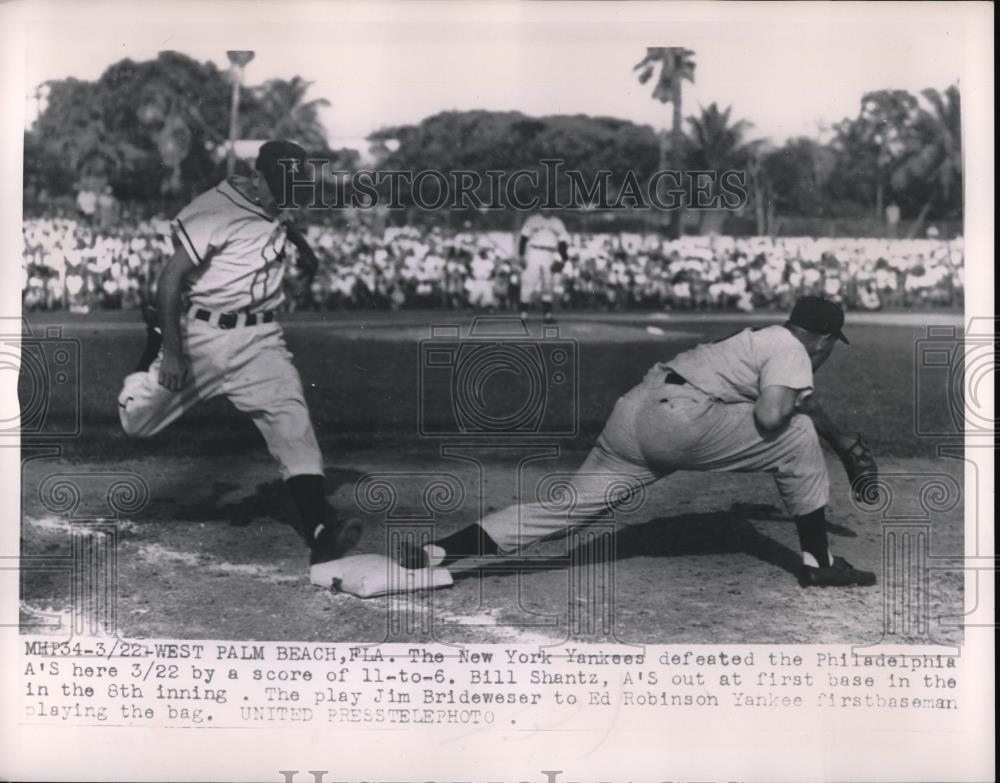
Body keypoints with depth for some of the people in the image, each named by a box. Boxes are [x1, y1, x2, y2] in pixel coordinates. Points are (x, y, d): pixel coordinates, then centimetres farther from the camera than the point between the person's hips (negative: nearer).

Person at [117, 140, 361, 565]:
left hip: (259, 340, 4)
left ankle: (319, 528, -23)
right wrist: (171, 350, -22)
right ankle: (154, 345, 39)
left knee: (290, 418, -17)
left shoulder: (274, 207, 5)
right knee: (134, 422, 9)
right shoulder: (214, 210, -17)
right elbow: (171, 278, -19)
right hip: (201, 336, -4)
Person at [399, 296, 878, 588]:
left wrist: (843, 443, 55)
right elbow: (770, 417, -14)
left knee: (566, 502, 1)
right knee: (796, 438, 3)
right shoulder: (794, 351, 3)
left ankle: (437, 553, -9)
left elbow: (800, 399, 45)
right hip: (678, 417, -8)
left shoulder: (768, 337, 32)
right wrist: (792, 403, 8)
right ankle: (817, 563, 10)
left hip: (632, 415, 8)